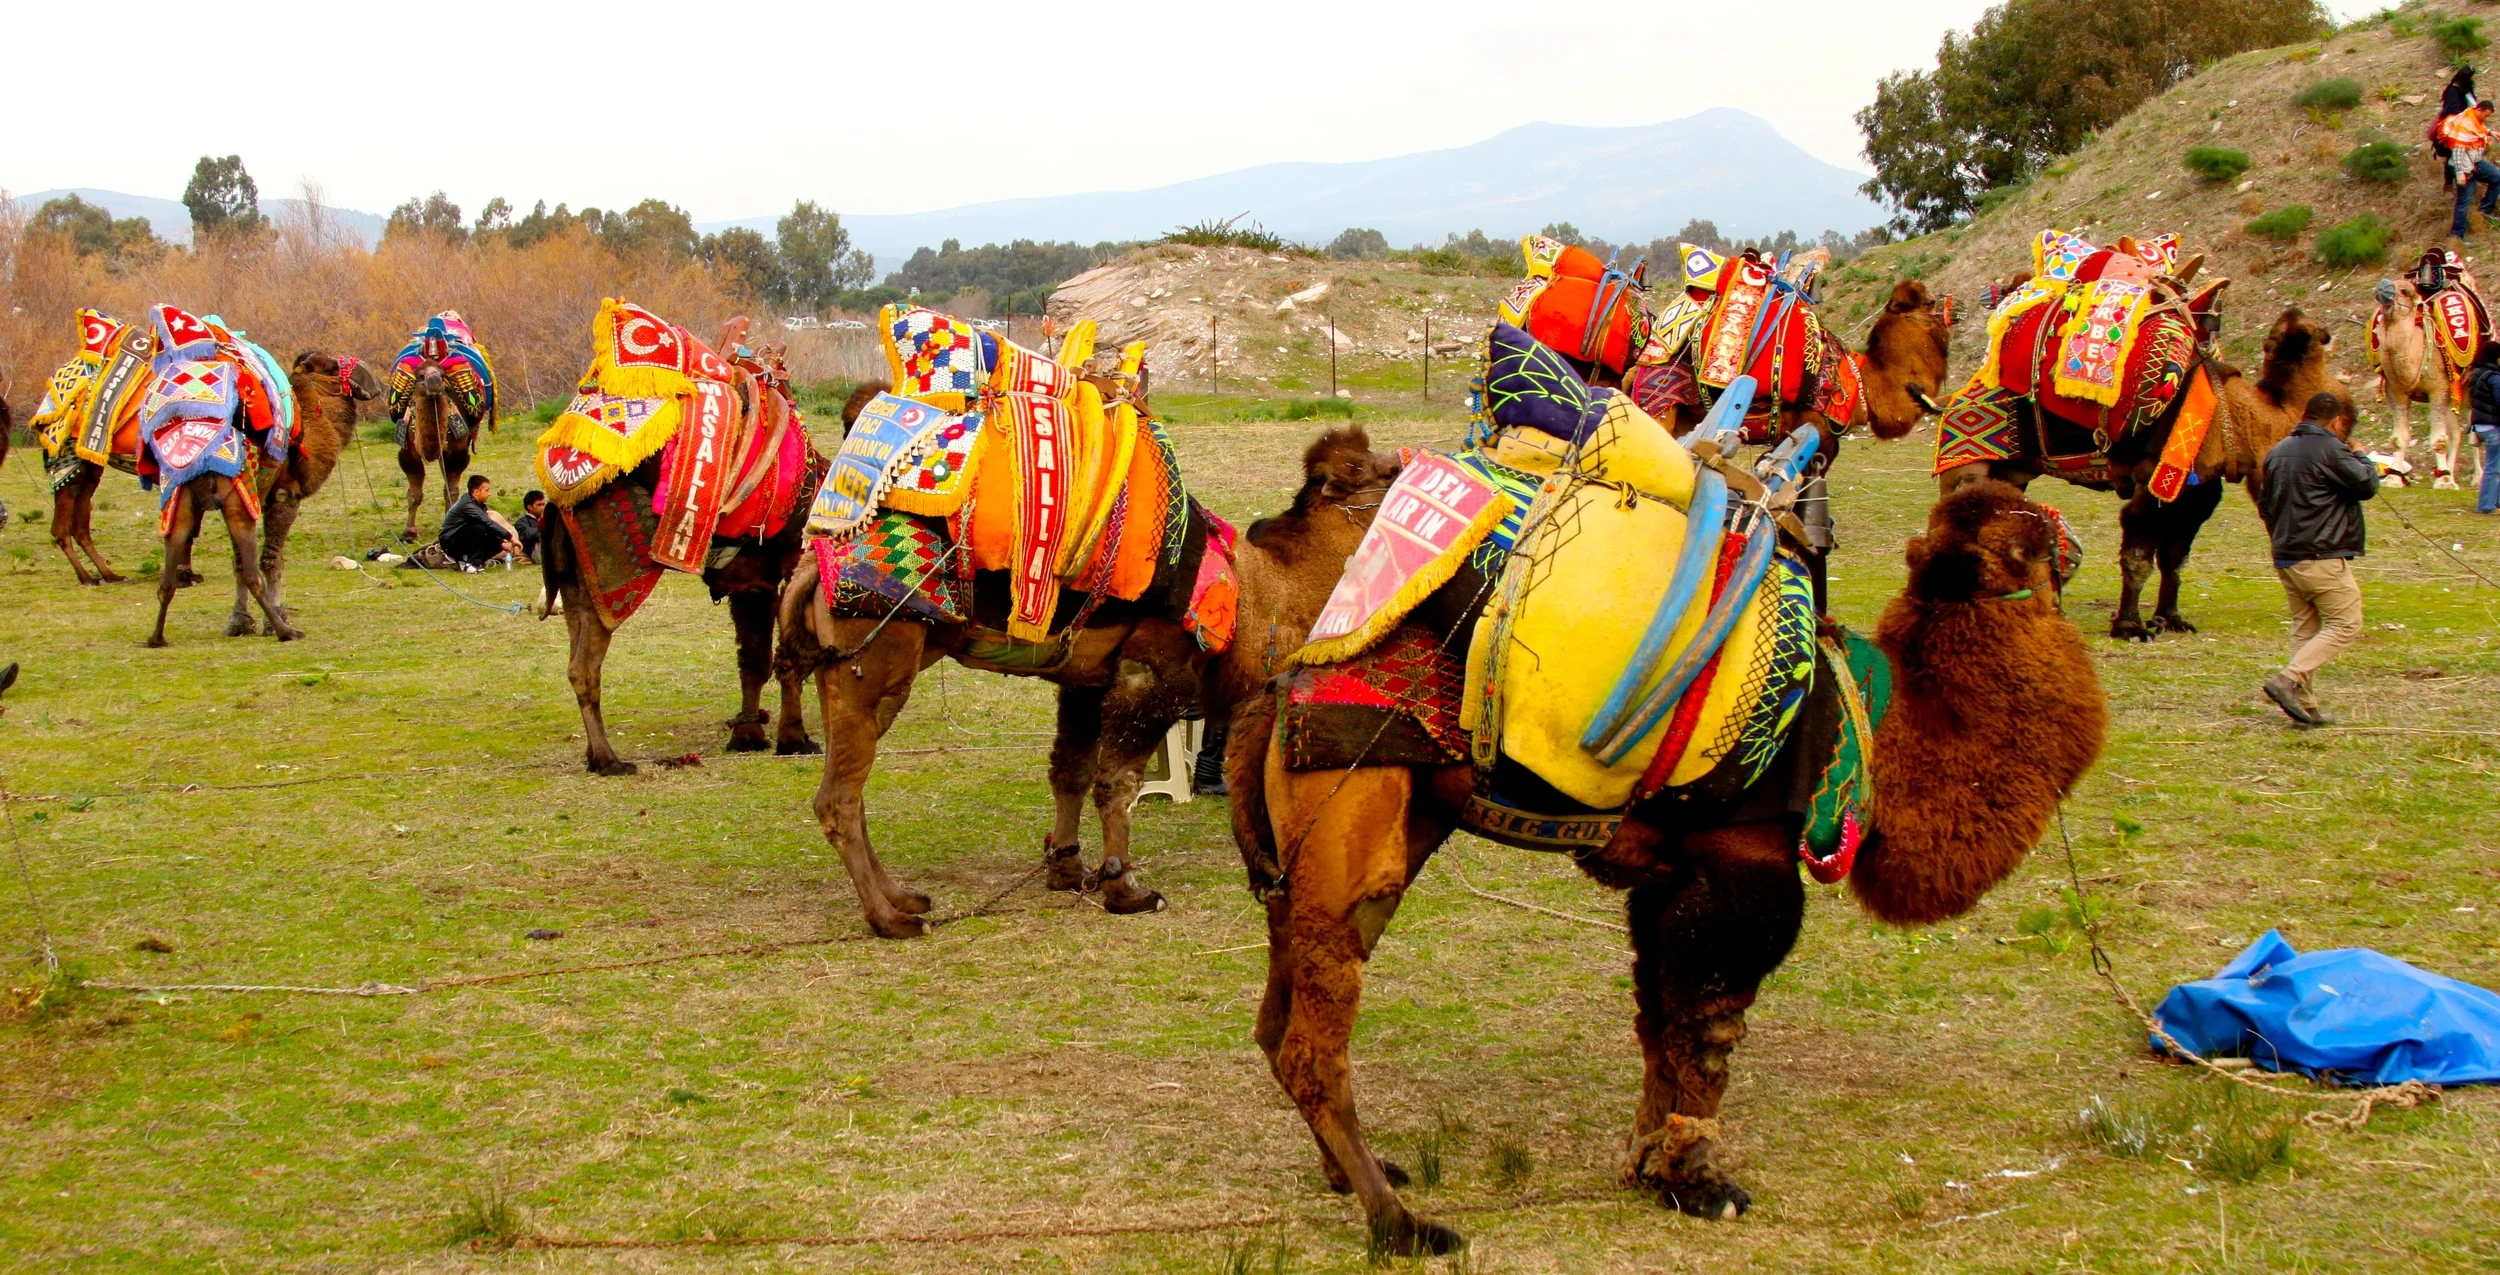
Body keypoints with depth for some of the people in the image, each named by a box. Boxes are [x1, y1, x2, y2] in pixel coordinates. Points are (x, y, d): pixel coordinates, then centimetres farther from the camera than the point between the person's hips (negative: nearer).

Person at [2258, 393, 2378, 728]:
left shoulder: (2278, 451, 13)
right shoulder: (2329, 449, -13)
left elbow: (2264, 502, 20)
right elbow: (2367, 484, -8)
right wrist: (2362, 457, 10)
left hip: (2285, 558, 8)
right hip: (2322, 558, -8)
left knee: (2304, 628, 14)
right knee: (2344, 625, -2)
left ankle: (2305, 704, 11)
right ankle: (2289, 680, -15)